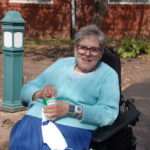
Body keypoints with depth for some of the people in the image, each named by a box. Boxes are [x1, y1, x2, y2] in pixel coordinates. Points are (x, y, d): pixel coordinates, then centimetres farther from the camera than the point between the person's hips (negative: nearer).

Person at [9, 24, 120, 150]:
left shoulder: (108, 74, 8)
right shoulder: (61, 63, 20)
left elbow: (109, 114, -7)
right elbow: (27, 90, 20)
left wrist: (70, 109, -18)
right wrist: (40, 94, -5)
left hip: (72, 129, -3)